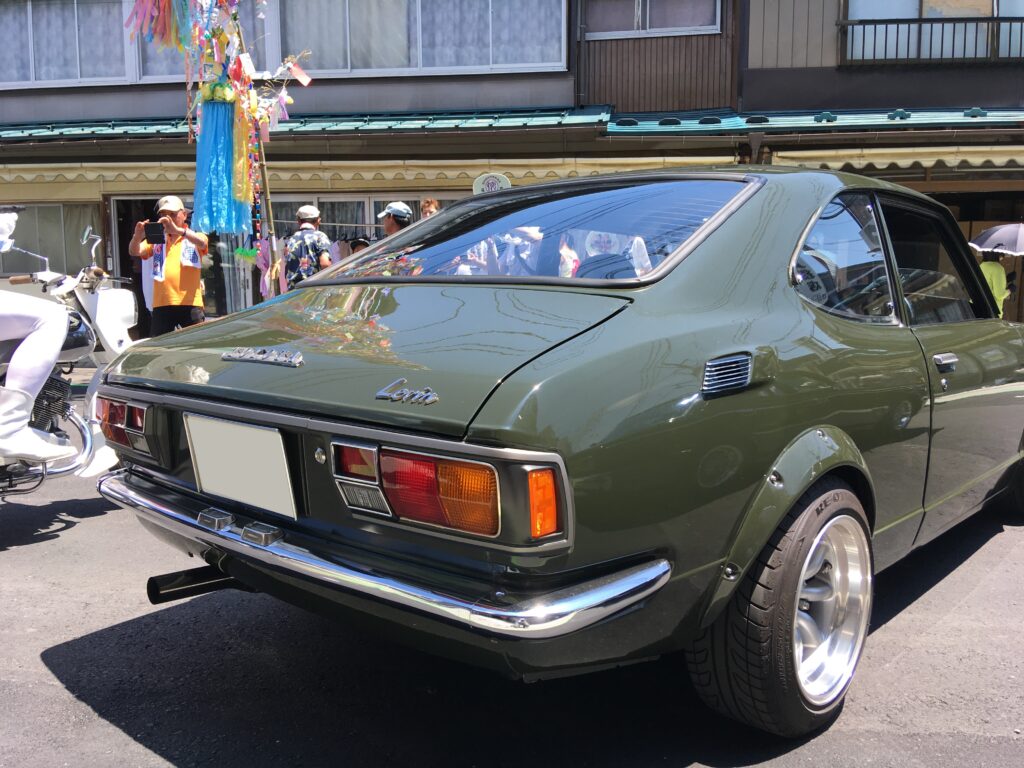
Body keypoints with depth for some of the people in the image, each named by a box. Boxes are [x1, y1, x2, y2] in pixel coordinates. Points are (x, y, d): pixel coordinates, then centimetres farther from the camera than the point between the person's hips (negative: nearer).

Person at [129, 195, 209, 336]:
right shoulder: (155, 239, 14)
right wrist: (138, 236, -24)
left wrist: (177, 230, -33)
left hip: (190, 304, -2)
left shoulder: (194, 237, 8)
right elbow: (134, 251, 0)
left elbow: (202, 242, -16)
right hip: (162, 305, 2)